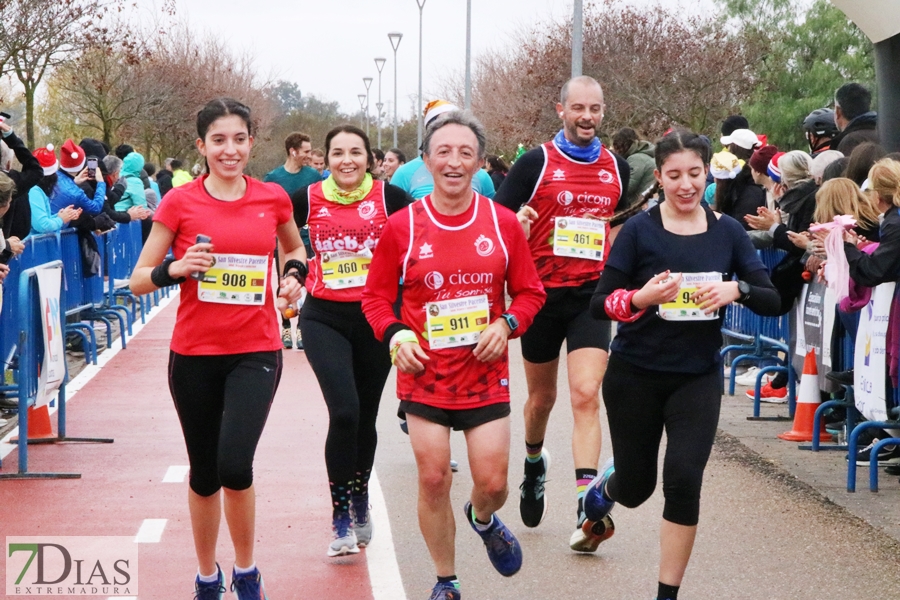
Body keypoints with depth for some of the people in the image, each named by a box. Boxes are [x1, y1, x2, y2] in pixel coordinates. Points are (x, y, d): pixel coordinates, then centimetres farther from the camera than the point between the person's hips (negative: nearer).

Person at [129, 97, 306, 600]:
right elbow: (139, 279, 0)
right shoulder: (180, 202, -4)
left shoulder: (273, 198, 1)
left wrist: (295, 274, 0)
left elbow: (295, 247, 22)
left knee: (234, 465, -18)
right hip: (195, 353, 1)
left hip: (256, 351, 0)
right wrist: (177, 268, -19)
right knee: (204, 472, 11)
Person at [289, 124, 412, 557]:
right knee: (344, 412, -18)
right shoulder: (308, 200, -3)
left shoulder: (389, 197, -5)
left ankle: (360, 501, 39)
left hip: (376, 316, 1)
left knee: (365, 417, 14)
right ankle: (341, 517, -5)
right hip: (324, 318, -1)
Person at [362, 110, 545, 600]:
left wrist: (506, 324, -11)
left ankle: (483, 518, 38)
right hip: (424, 374, 0)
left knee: (492, 480, -1)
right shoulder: (402, 226, -4)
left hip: (486, 373, 1)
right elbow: (376, 296, 3)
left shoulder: (503, 223, -2)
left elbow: (530, 292, 7)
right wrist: (395, 334, -14)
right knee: (433, 479, 2)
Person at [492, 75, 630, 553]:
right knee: (542, 396, 14)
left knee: (586, 395, -14)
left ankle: (586, 507, -19)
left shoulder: (617, 168, 7)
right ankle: (534, 464, 45)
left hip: (591, 296, 1)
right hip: (542, 293, -1)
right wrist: (517, 224, -24)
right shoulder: (536, 162, -3)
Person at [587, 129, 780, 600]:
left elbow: (772, 300, -3)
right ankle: (605, 486, 50)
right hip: (635, 375, -1)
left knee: (683, 481, -13)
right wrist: (642, 298, -29)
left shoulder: (727, 232, -2)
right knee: (636, 488, 11)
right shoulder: (639, 230, -9)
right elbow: (599, 305, -9)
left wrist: (737, 289, -23)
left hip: (698, 377, 1)